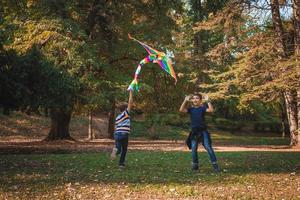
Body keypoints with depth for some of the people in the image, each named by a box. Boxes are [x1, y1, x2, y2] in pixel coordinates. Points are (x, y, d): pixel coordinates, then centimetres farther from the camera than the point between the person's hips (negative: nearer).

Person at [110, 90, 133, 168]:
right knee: (124, 150, 12)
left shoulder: (117, 117, 18)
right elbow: (130, 102, -1)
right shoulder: (126, 113, 2)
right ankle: (121, 163, 8)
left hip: (117, 134, 5)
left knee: (118, 149, 7)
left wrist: (116, 138, 25)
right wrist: (130, 92, 6)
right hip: (124, 134, -4)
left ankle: (116, 150, -27)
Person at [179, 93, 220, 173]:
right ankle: (195, 165, 18)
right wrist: (185, 101, -12)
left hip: (203, 131, -3)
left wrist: (207, 101, -20)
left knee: (208, 147, -8)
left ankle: (215, 165, -4)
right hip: (194, 131, 3)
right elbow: (181, 110, -10)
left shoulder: (203, 108, -1)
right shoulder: (191, 109, 5)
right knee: (193, 149, 3)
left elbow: (211, 110, -19)